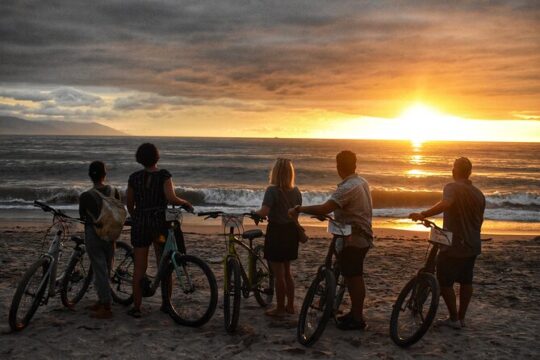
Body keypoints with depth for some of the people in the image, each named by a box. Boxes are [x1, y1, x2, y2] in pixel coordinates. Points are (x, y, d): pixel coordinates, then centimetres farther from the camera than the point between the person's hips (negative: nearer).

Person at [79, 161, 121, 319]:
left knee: (99, 270, -1)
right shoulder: (114, 192, -5)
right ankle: (102, 301, 28)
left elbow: (82, 216, 1)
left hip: (93, 235, -4)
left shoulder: (85, 196, -15)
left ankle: (106, 308, -1)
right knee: (106, 269, 15)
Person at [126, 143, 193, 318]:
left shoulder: (134, 177, 1)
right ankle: (166, 304, 19)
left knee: (139, 267, 6)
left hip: (140, 223, 1)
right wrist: (185, 203, -1)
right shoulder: (164, 175, -7)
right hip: (160, 222, -1)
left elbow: (129, 203, 8)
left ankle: (136, 307, 9)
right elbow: (171, 198, -20)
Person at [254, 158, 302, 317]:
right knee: (287, 271, 20)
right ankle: (290, 305, 27)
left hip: (277, 232, -6)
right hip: (292, 231, 6)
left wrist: (254, 212, -8)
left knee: (278, 274, 4)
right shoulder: (295, 191, 1)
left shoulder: (272, 190, -17)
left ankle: (280, 308, 14)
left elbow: (264, 211, -27)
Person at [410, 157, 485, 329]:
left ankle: (454, 319, 7)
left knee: (445, 282, 3)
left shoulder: (452, 187, -13)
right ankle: (461, 317, 22)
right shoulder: (479, 194, 8)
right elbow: (479, 221, 16)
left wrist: (423, 215, -40)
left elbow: (445, 204, -36)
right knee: (466, 281, 15)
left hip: (454, 245, -7)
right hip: (472, 245, 7)